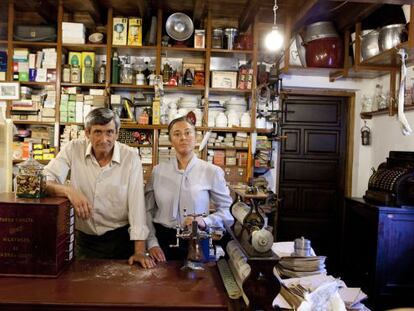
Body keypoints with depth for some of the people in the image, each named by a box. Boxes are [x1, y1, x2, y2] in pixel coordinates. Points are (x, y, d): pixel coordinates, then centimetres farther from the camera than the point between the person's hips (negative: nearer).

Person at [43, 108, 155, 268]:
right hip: (84, 238, 1)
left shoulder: (130, 156, -12)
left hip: (120, 239, -1)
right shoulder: (73, 149, -9)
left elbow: (137, 202, -14)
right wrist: (69, 191, -33)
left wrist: (140, 251, -18)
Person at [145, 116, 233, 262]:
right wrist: (151, 242, -3)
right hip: (163, 240, 2)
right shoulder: (158, 171, 0)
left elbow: (227, 210, -2)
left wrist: (205, 221, -18)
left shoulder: (212, 171, -7)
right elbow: (147, 210, 5)